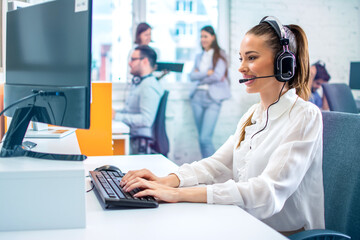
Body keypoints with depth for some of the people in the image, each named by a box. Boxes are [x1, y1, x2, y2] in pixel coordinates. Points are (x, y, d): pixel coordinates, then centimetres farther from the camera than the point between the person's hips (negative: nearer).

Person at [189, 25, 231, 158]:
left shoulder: (220, 55, 1)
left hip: (213, 98, -6)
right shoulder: (199, 56, 18)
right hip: (198, 96, 6)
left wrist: (200, 76, 0)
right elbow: (192, 76, 6)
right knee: (201, 138, 6)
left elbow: (218, 75, -12)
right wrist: (208, 73, -7)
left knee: (205, 138, -15)